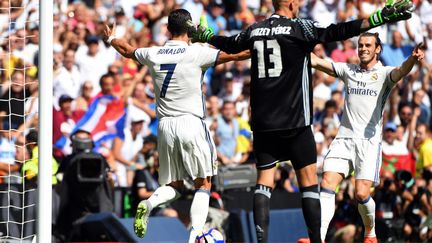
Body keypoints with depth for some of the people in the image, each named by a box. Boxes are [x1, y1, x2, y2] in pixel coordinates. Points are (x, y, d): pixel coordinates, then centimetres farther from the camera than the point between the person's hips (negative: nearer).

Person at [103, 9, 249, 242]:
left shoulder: (153, 54, 7)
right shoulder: (195, 52, -6)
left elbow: (127, 50, 27)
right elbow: (234, 55, -5)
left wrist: (111, 39, 47)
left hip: (165, 126, 4)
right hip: (191, 123, -4)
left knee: (173, 185, 15)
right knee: (203, 184, 4)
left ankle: (148, 204, -15)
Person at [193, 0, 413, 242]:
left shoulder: (254, 31, 9)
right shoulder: (299, 27, -7)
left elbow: (230, 44, 28)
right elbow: (336, 32, -17)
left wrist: (205, 36, 50)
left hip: (262, 121, 5)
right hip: (295, 121, -5)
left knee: (265, 180, 6)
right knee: (309, 179, 0)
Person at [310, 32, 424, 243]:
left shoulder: (384, 73, 3)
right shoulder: (348, 70, 15)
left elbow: (401, 71, -20)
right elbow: (316, 62, 8)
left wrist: (413, 59, -43)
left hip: (369, 140, -3)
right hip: (344, 137, 3)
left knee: (362, 194, -10)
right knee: (327, 184, -14)